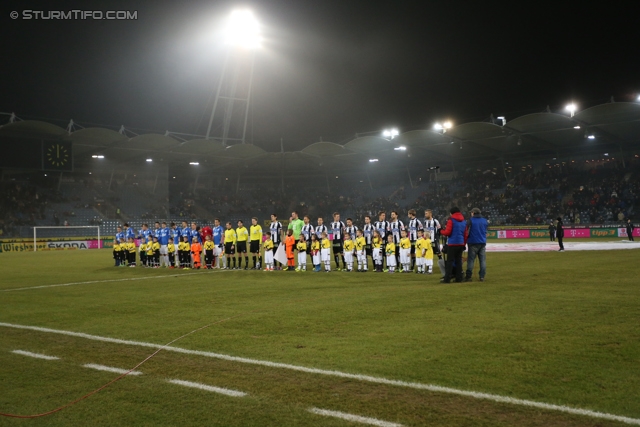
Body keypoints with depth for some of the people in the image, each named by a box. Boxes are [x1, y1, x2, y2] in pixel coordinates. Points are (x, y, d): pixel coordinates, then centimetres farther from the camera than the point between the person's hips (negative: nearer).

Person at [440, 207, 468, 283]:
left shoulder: (451, 220, -7)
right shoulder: (463, 221, 12)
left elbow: (447, 232, -12)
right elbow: (465, 234, 13)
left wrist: (442, 231, 8)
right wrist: (464, 244, 19)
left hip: (452, 244, -6)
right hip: (461, 244, 6)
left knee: (450, 261, -4)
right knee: (458, 261, 11)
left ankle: (447, 279, -7)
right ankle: (459, 278, 11)